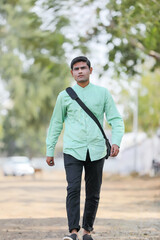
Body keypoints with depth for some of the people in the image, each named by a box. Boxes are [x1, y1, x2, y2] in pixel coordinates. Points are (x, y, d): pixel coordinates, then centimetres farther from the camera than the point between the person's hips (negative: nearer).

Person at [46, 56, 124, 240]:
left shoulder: (103, 93, 6)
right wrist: (49, 151, 12)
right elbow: (56, 124, 14)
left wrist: (116, 142, -13)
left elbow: (116, 120, 4)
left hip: (96, 151, 1)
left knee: (93, 193, 4)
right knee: (73, 189, -16)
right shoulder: (65, 96, 7)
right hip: (73, 150, -1)